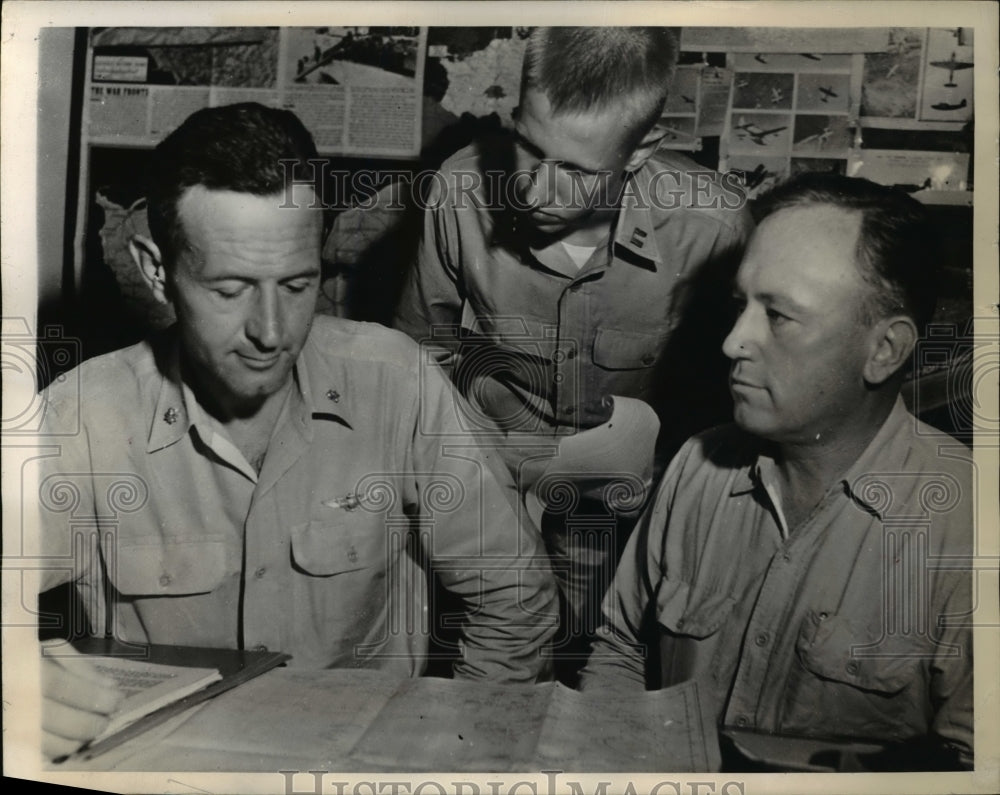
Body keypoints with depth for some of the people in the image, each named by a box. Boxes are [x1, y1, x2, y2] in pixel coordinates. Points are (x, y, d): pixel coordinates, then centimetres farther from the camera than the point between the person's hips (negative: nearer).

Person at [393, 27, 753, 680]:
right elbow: (424, 350, 6)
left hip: (625, 504, 0)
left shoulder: (715, 224, -18)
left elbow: (734, 382, 3)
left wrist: (652, 443, -9)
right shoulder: (463, 190, -12)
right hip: (486, 482, 1)